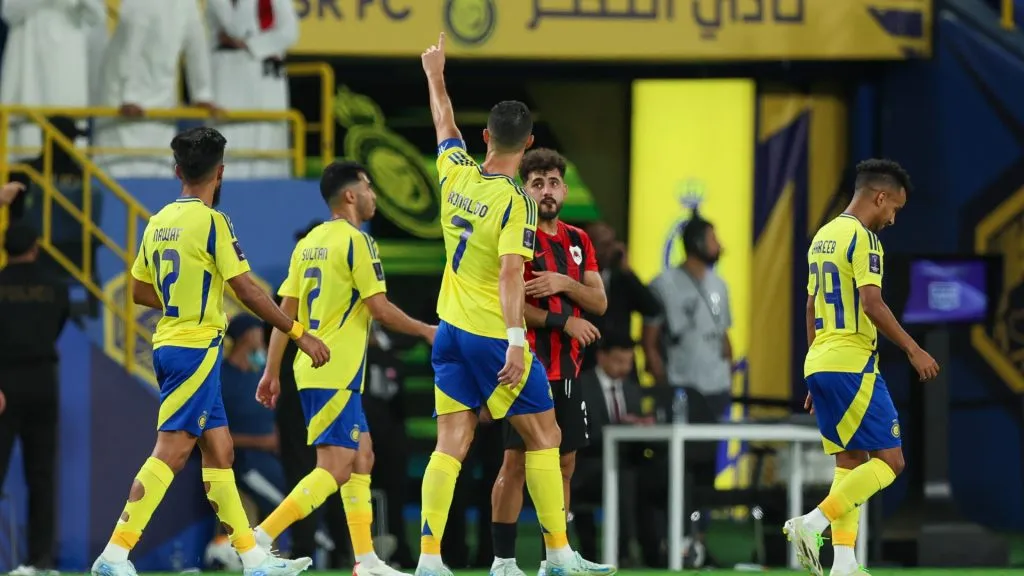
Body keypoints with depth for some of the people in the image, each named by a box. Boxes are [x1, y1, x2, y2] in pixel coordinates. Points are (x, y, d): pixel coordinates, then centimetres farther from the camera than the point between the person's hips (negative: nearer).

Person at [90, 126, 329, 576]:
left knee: (220, 452, 10)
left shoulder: (159, 223, 10)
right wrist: (300, 334, -8)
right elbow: (246, 290, -14)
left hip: (171, 346, 9)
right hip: (197, 348, -9)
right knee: (170, 453, -10)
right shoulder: (211, 221, -13)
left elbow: (140, 291, 18)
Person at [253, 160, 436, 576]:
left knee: (361, 458, 14)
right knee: (334, 469, -9)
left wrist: (271, 372, 15)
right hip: (337, 375, -9)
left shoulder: (308, 243, 13)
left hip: (314, 369, 9)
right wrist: (427, 331, 4)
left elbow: (285, 311, 12)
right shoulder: (355, 241, -10)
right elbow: (380, 309, -12)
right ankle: (262, 538, -17)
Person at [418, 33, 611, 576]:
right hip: (494, 334, -6)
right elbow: (509, 274, -22)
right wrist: (516, 341, -26)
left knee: (451, 444, 2)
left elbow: (445, 126, 24)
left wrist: (435, 76, 40)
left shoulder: (456, 174, 3)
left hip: (451, 330, 6)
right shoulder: (516, 200, -14)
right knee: (544, 436, 6)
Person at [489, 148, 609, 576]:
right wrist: (564, 322, -13)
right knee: (516, 461, -8)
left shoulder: (578, 241, 14)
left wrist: (564, 284, -11)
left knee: (564, 463, 8)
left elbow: (599, 303, 8)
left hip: (567, 370, 7)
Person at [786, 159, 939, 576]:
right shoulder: (862, 238, -10)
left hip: (819, 365, 9)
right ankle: (812, 524, -18)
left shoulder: (822, 237, 18)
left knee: (850, 462, 11)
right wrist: (913, 350, -13)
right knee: (889, 461, -7)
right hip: (852, 364, -9)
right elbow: (872, 304, -20)